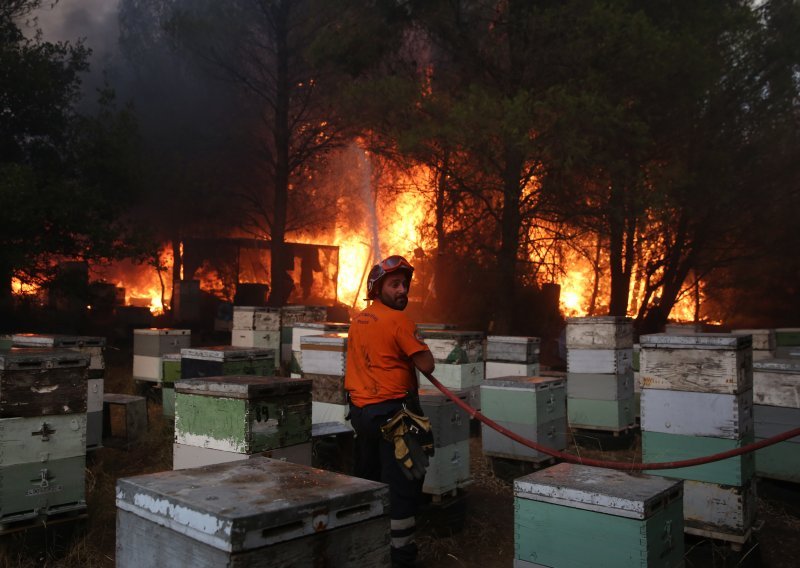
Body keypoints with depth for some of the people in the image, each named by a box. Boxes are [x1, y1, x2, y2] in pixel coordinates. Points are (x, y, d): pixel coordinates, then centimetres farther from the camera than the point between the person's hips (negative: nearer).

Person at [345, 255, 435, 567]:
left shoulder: (358, 320, 10)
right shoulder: (398, 320, -14)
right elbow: (427, 365, -15)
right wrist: (417, 346, 2)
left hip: (361, 410, 8)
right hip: (392, 411, -8)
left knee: (367, 480, 19)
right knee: (401, 482, 1)